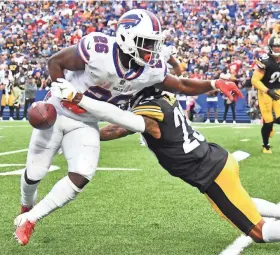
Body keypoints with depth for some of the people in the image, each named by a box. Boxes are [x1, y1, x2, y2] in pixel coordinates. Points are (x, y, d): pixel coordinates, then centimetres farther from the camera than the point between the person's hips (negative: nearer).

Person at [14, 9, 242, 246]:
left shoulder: (151, 68, -16)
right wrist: (64, 92, -29)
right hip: (58, 111, -4)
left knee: (81, 176, -13)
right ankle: (26, 206, 43)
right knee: (35, 173, 6)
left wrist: (214, 84, -13)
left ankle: (29, 219, 5)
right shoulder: (98, 50, -32)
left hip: (86, 123, 4)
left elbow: (182, 86, -1)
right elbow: (55, 62, -18)